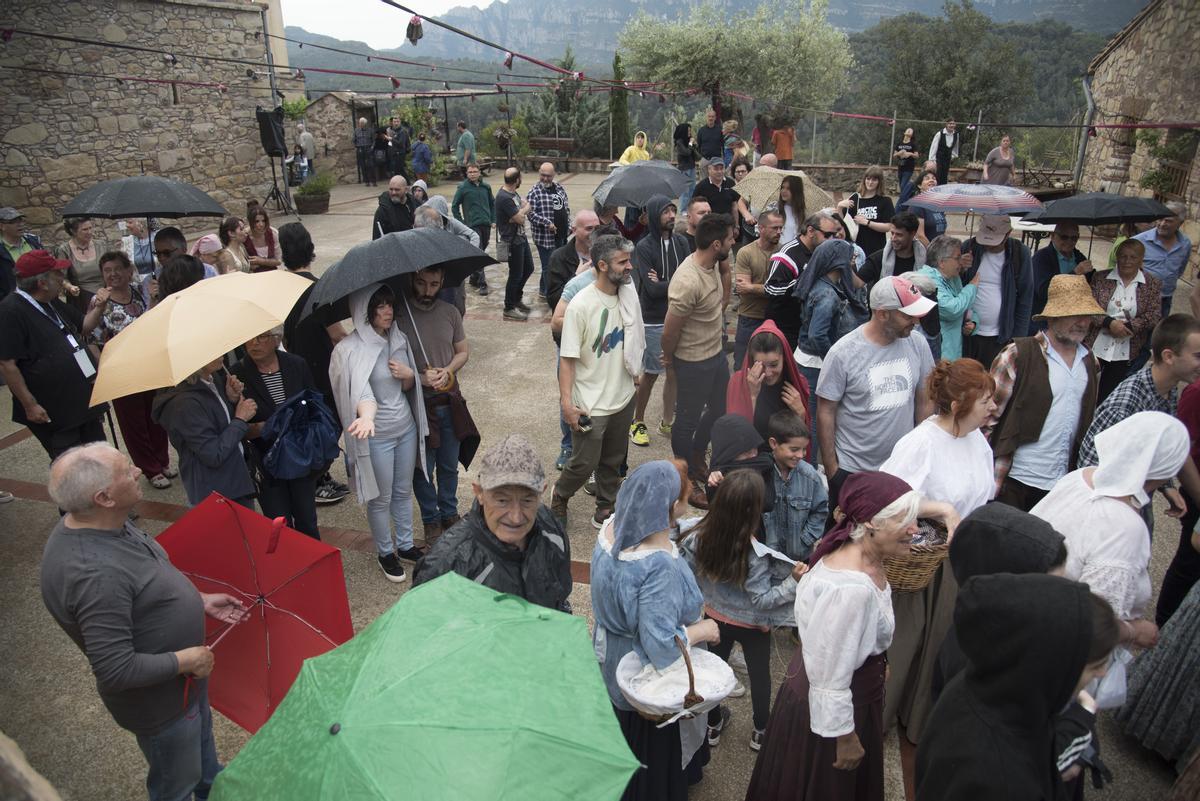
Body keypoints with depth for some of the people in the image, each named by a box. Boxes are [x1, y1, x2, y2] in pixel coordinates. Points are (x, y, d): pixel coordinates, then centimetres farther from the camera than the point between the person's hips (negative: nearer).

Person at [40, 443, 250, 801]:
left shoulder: (106, 523, -9)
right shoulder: (95, 573, -39)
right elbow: (116, 671, -34)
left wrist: (200, 600, 5)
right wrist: (187, 659, -22)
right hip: (160, 701, -9)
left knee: (202, 737, 34)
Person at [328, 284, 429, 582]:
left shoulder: (399, 339, 0)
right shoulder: (349, 350, -19)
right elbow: (362, 392, -33)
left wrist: (409, 375, -12)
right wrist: (367, 417, -54)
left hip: (406, 428, 6)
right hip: (377, 435, -6)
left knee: (403, 491, 20)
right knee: (381, 499, 11)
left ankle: (405, 545, 39)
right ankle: (386, 553, 32)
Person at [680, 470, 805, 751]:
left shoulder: (700, 537, -23)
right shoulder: (755, 555, -36)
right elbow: (762, 600, -27)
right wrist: (793, 582, -31)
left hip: (715, 617, 4)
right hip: (752, 625, -3)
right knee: (759, 675, 23)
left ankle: (713, 726, 46)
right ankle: (760, 732, 43)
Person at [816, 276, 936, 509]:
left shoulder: (918, 345, -3)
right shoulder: (843, 353, -16)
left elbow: (925, 401, 7)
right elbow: (825, 412, -10)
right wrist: (830, 465, -7)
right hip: (851, 471, -3)